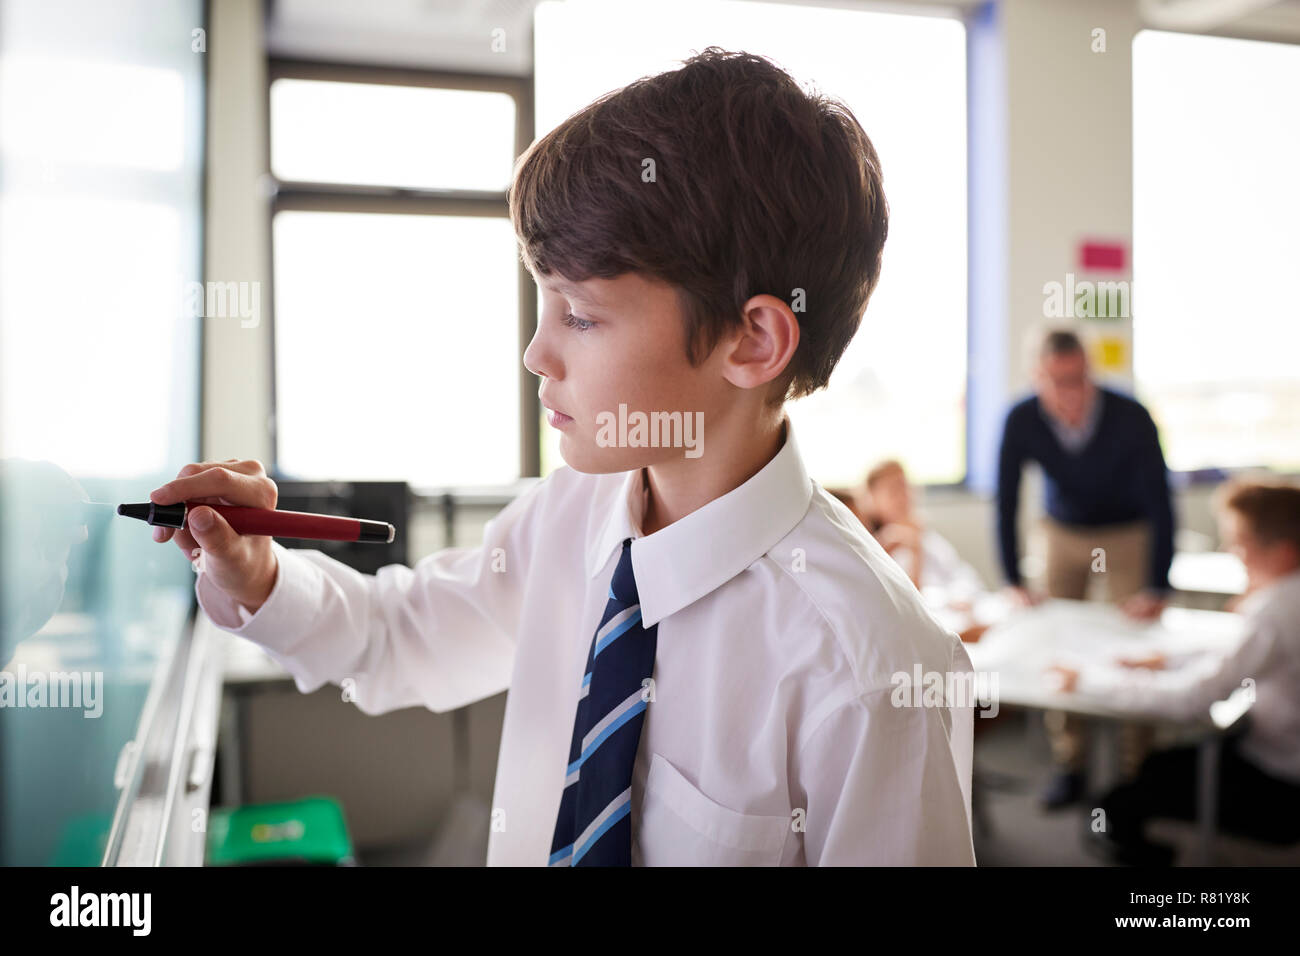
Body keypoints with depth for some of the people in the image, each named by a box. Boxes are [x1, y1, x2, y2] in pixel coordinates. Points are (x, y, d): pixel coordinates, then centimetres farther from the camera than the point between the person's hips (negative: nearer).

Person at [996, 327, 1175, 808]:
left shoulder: (1130, 418, -28)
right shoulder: (1021, 421, -22)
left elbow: (1160, 503, -23)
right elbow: (1006, 503, -14)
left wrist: (1158, 588, -28)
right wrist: (1013, 582, -17)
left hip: (1129, 535, -2)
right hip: (1064, 531, 2)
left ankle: (1134, 772, 5)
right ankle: (1069, 766, 11)